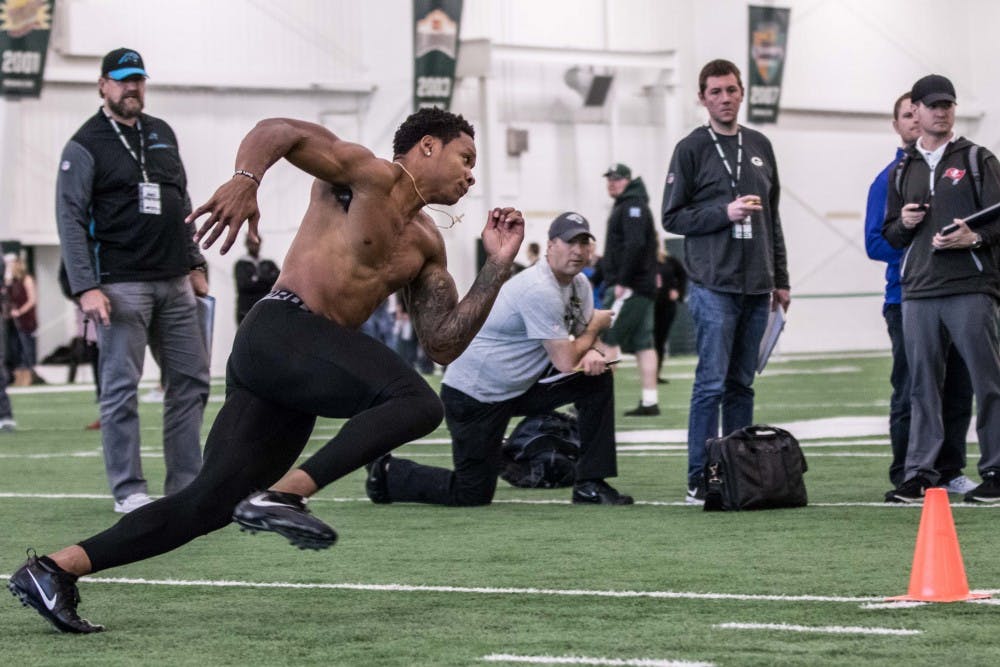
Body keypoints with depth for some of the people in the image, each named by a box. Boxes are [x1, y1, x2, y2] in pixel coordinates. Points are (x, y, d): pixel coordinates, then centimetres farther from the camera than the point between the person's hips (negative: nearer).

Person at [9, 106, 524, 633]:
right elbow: (275, 131, -9)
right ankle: (282, 494, -31)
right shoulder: (369, 175, 2)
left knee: (210, 502, 3)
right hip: (283, 329, -9)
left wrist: (497, 266, 14)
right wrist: (245, 178, -29)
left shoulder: (426, 246, 25)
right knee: (417, 402, -25)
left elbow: (444, 345, 20)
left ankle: (54, 569, 5)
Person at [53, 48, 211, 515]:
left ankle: (186, 484, 10)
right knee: (121, 388, -5)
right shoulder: (84, 146, -3)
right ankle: (128, 491, -1)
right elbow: (70, 219, -9)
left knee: (191, 380, 4)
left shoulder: (162, 135, 16)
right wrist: (85, 287, -17)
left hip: (174, 284, 6)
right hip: (120, 286, -6)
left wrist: (195, 264, 16)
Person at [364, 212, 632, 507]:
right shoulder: (540, 290, -25)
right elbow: (565, 362, -26)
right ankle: (387, 472, 17)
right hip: (475, 393, -9)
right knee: (473, 494, -6)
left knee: (598, 376, -4)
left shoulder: (579, 284, 5)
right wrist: (594, 326, -7)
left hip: (520, 388, 9)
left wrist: (595, 353, -15)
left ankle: (590, 485, 2)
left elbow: (590, 338, 10)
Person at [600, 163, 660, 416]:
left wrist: (622, 282, -23)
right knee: (643, 344, 6)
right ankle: (650, 401, 6)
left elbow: (635, 245, -21)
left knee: (607, 338, -10)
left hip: (628, 287, -10)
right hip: (642, 288, 10)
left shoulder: (632, 206, -9)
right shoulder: (624, 206, 22)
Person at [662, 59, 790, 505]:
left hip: (756, 287, 5)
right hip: (713, 285, -5)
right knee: (711, 383, -8)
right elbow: (673, 216, -3)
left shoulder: (759, 146, 15)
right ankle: (699, 479, -5)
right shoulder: (692, 149, 0)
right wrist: (724, 212, -16)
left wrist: (780, 279, 17)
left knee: (742, 384, 8)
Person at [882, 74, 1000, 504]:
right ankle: (920, 474, 8)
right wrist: (904, 224, 1)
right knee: (922, 385, 5)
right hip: (918, 291, 4)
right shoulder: (903, 171, 19)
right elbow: (889, 235, 23)